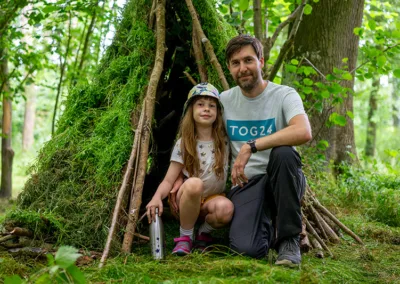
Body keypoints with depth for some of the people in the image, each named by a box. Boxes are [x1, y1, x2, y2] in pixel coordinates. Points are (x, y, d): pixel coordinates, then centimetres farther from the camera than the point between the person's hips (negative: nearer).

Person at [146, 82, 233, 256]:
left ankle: (204, 232, -2)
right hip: (188, 199, -1)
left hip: (213, 198, 1)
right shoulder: (183, 144, -5)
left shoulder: (224, 141, 0)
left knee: (226, 208, -36)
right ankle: (185, 236, -17)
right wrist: (157, 196, -30)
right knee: (194, 183, -37)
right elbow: (169, 180, -10)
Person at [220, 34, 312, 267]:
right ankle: (269, 226, 13)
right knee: (247, 248, -27)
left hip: (281, 180, -1)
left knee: (283, 153, -37)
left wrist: (250, 146, -32)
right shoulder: (225, 100, 6)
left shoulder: (284, 95, -8)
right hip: (245, 184, 1)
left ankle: (289, 239, -19)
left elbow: (304, 132, -30)